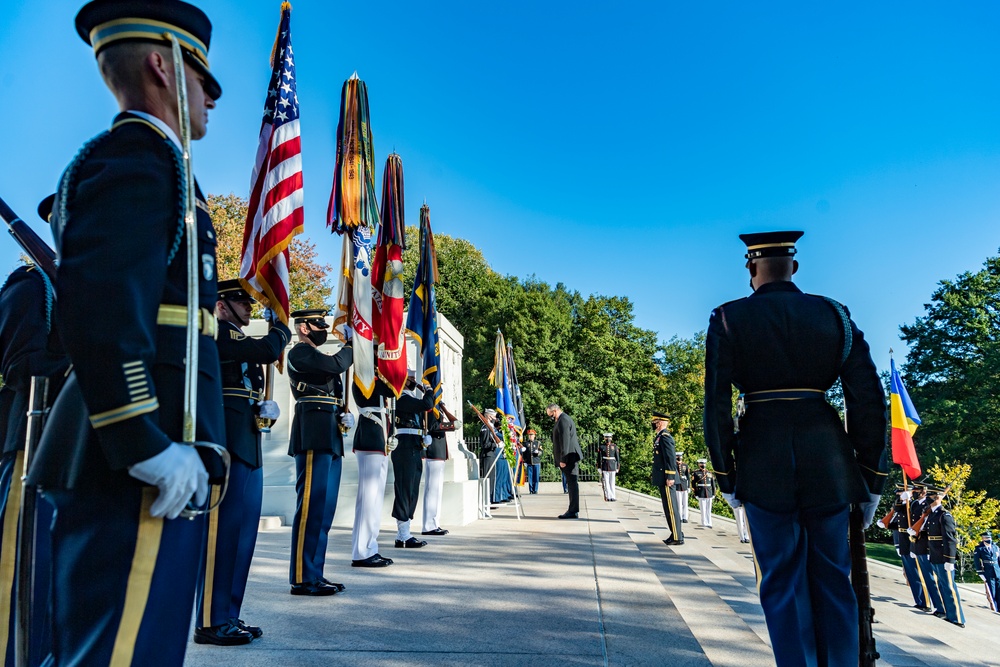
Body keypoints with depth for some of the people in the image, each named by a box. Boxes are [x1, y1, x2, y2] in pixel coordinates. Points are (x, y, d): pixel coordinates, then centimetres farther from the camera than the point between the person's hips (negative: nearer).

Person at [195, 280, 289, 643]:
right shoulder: (215, 333, -7)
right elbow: (268, 350, -19)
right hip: (227, 442, -10)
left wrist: (263, 406, 6)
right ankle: (211, 621, 3)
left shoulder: (235, 340, 23)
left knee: (242, 529, 11)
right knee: (223, 528, -6)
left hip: (246, 445, 10)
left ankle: (227, 615, 20)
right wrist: (281, 329, -1)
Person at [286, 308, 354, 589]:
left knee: (324, 508, 10)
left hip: (329, 438, 10)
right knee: (312, 506, -9)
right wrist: (351, 342, 0)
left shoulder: (317, 357, 26)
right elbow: (337, 364, -17)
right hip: (313, 437, -10)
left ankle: (314, 574, 16)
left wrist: (343, 415, 10)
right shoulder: (299, 353, -3)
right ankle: (303, 578, -4)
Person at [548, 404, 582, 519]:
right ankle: (573, 510, 16)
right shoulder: (565, 419, 19)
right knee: (572, 483, 11)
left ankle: (573, 511, -6)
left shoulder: (563, 420, -14)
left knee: (572, 483, -8)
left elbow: (565, 441, -20)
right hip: (571, 457, 11)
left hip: (569, 457, -11)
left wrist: (563, 459, -20)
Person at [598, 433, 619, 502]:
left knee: (612, 483, 3)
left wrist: (617, 468, 1)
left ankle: (612, 497, 7)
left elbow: (617, 457, 4)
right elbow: (599, 458, -1)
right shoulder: (601, 446, -1)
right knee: (606, 483, -2)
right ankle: (608, 497, 1)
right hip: (604, 467, -1)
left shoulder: (614, 446, 2)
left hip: (612, 467, 1)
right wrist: (599, 468, -5)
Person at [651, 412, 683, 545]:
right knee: (669, 507, 15)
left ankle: (677, 538, 1)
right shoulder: (660, 437, 17)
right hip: (662, 479, 10)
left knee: (671, 508, -5)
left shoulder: (665, 437, -14)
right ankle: (677, 533, 23)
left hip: (666, 479, -10)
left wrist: (670, 477, -21)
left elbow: (671, 458, -20)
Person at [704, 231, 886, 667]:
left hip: (764, 463, -2)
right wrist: (871, 479, 10)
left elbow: (716, 406, -7)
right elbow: (870, 400, 2)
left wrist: (726, 480, 2)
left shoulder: (728, 319, -3)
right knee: (833, 580, 15)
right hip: (829, 461, 3)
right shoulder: (834, 313, 4)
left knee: (783, 582, 11)